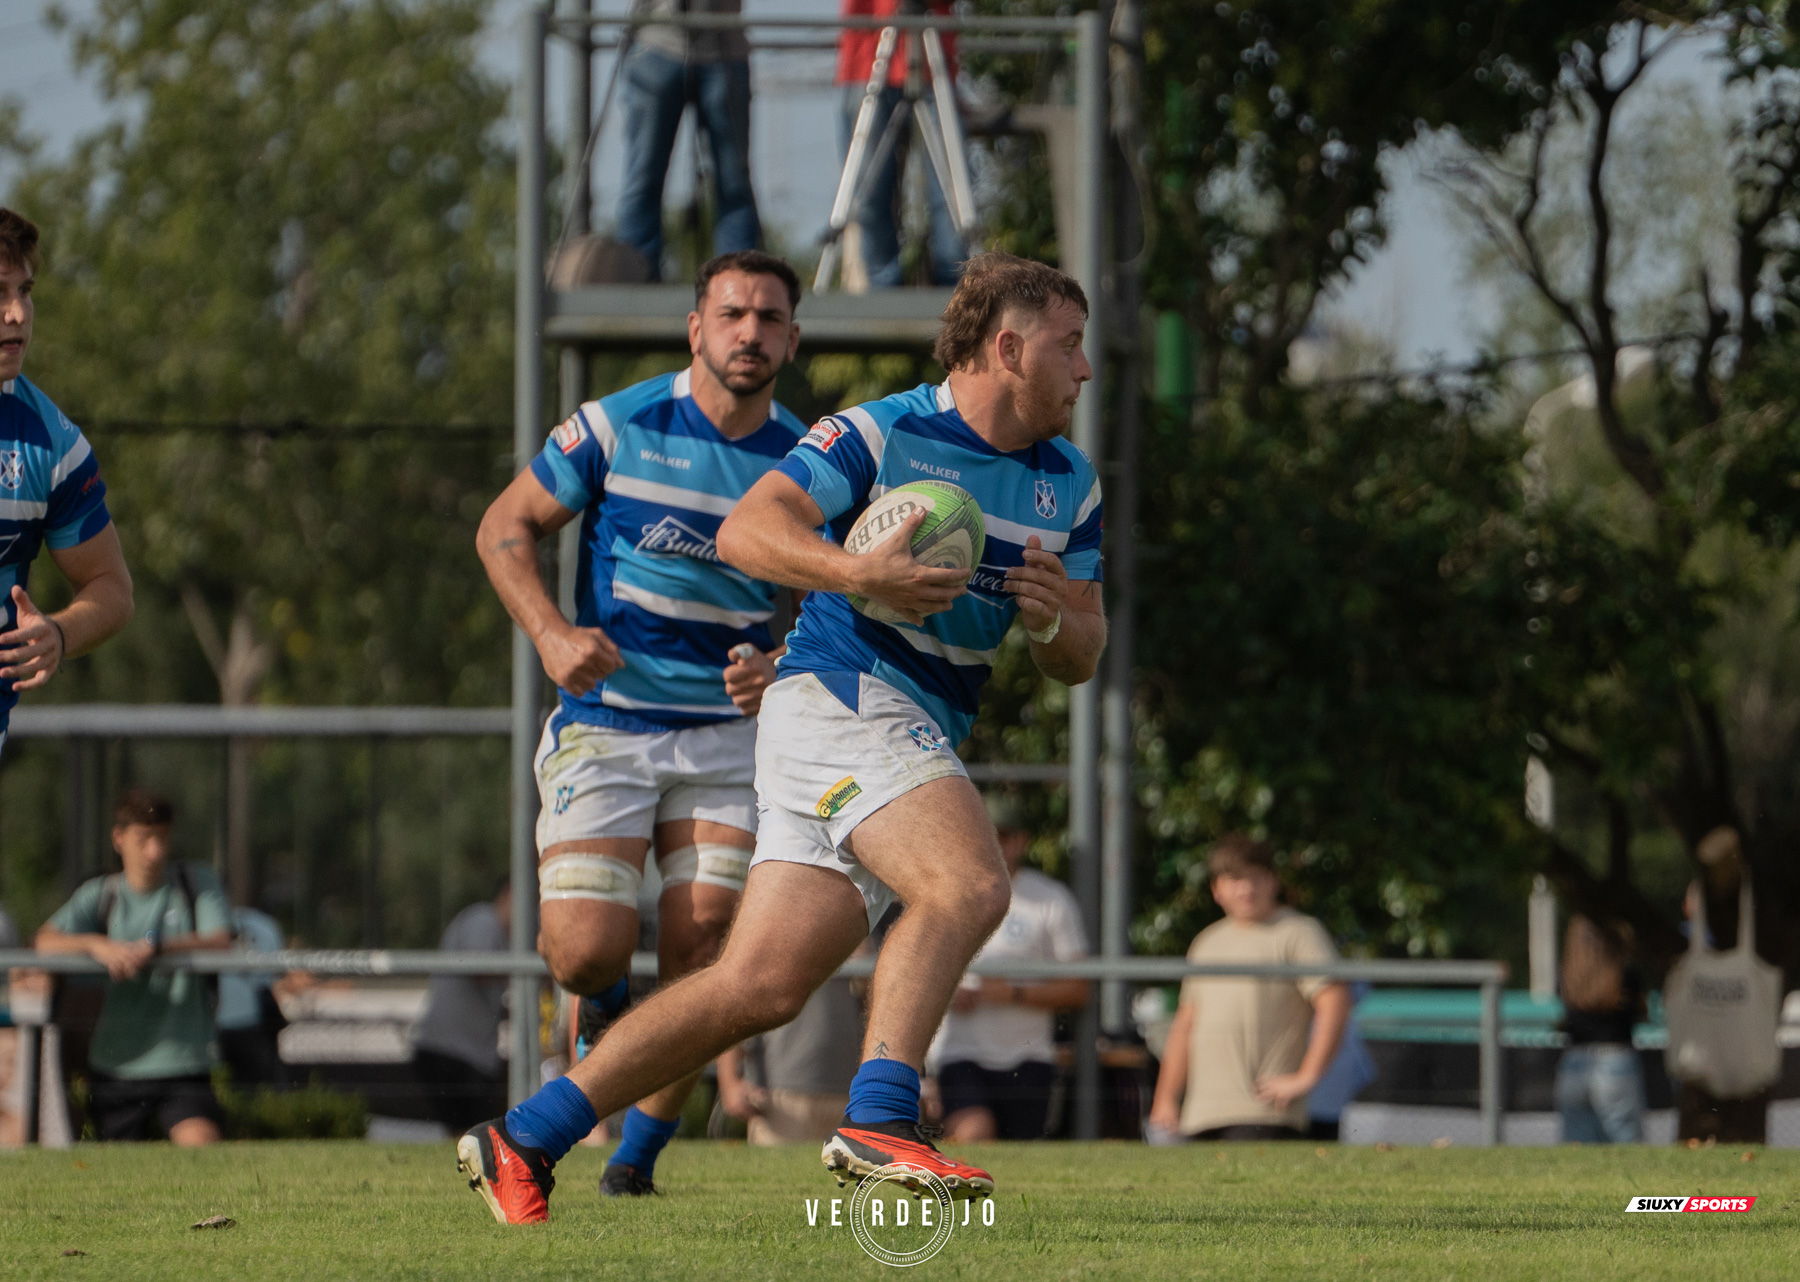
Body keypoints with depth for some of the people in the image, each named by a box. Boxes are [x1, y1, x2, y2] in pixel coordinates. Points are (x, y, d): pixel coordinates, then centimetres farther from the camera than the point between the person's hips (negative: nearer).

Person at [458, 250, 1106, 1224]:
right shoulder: (880, 433, -7)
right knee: (969, 885, -29)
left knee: (758, 987, -1)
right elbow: (746, 530, -18)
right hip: (842, 696, -7)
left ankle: (523, 1140, 3)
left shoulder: (1068, 484, 16)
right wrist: (855, 574, -35)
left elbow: (1079, 659, 19)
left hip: (916, 742, 7)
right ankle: (878, 1122, -32)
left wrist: (1056, 617, -5)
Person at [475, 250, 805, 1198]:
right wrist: (551, 634, -14)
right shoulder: (617, 427, -6)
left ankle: (639, 1154, 9)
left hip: (730, 737, 2)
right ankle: (601, 998, 26)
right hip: (607, 723, -2)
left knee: (700, 959, -10)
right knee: (586, 954, -13)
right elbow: (505, 528, 2)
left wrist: (779, 667, -13)